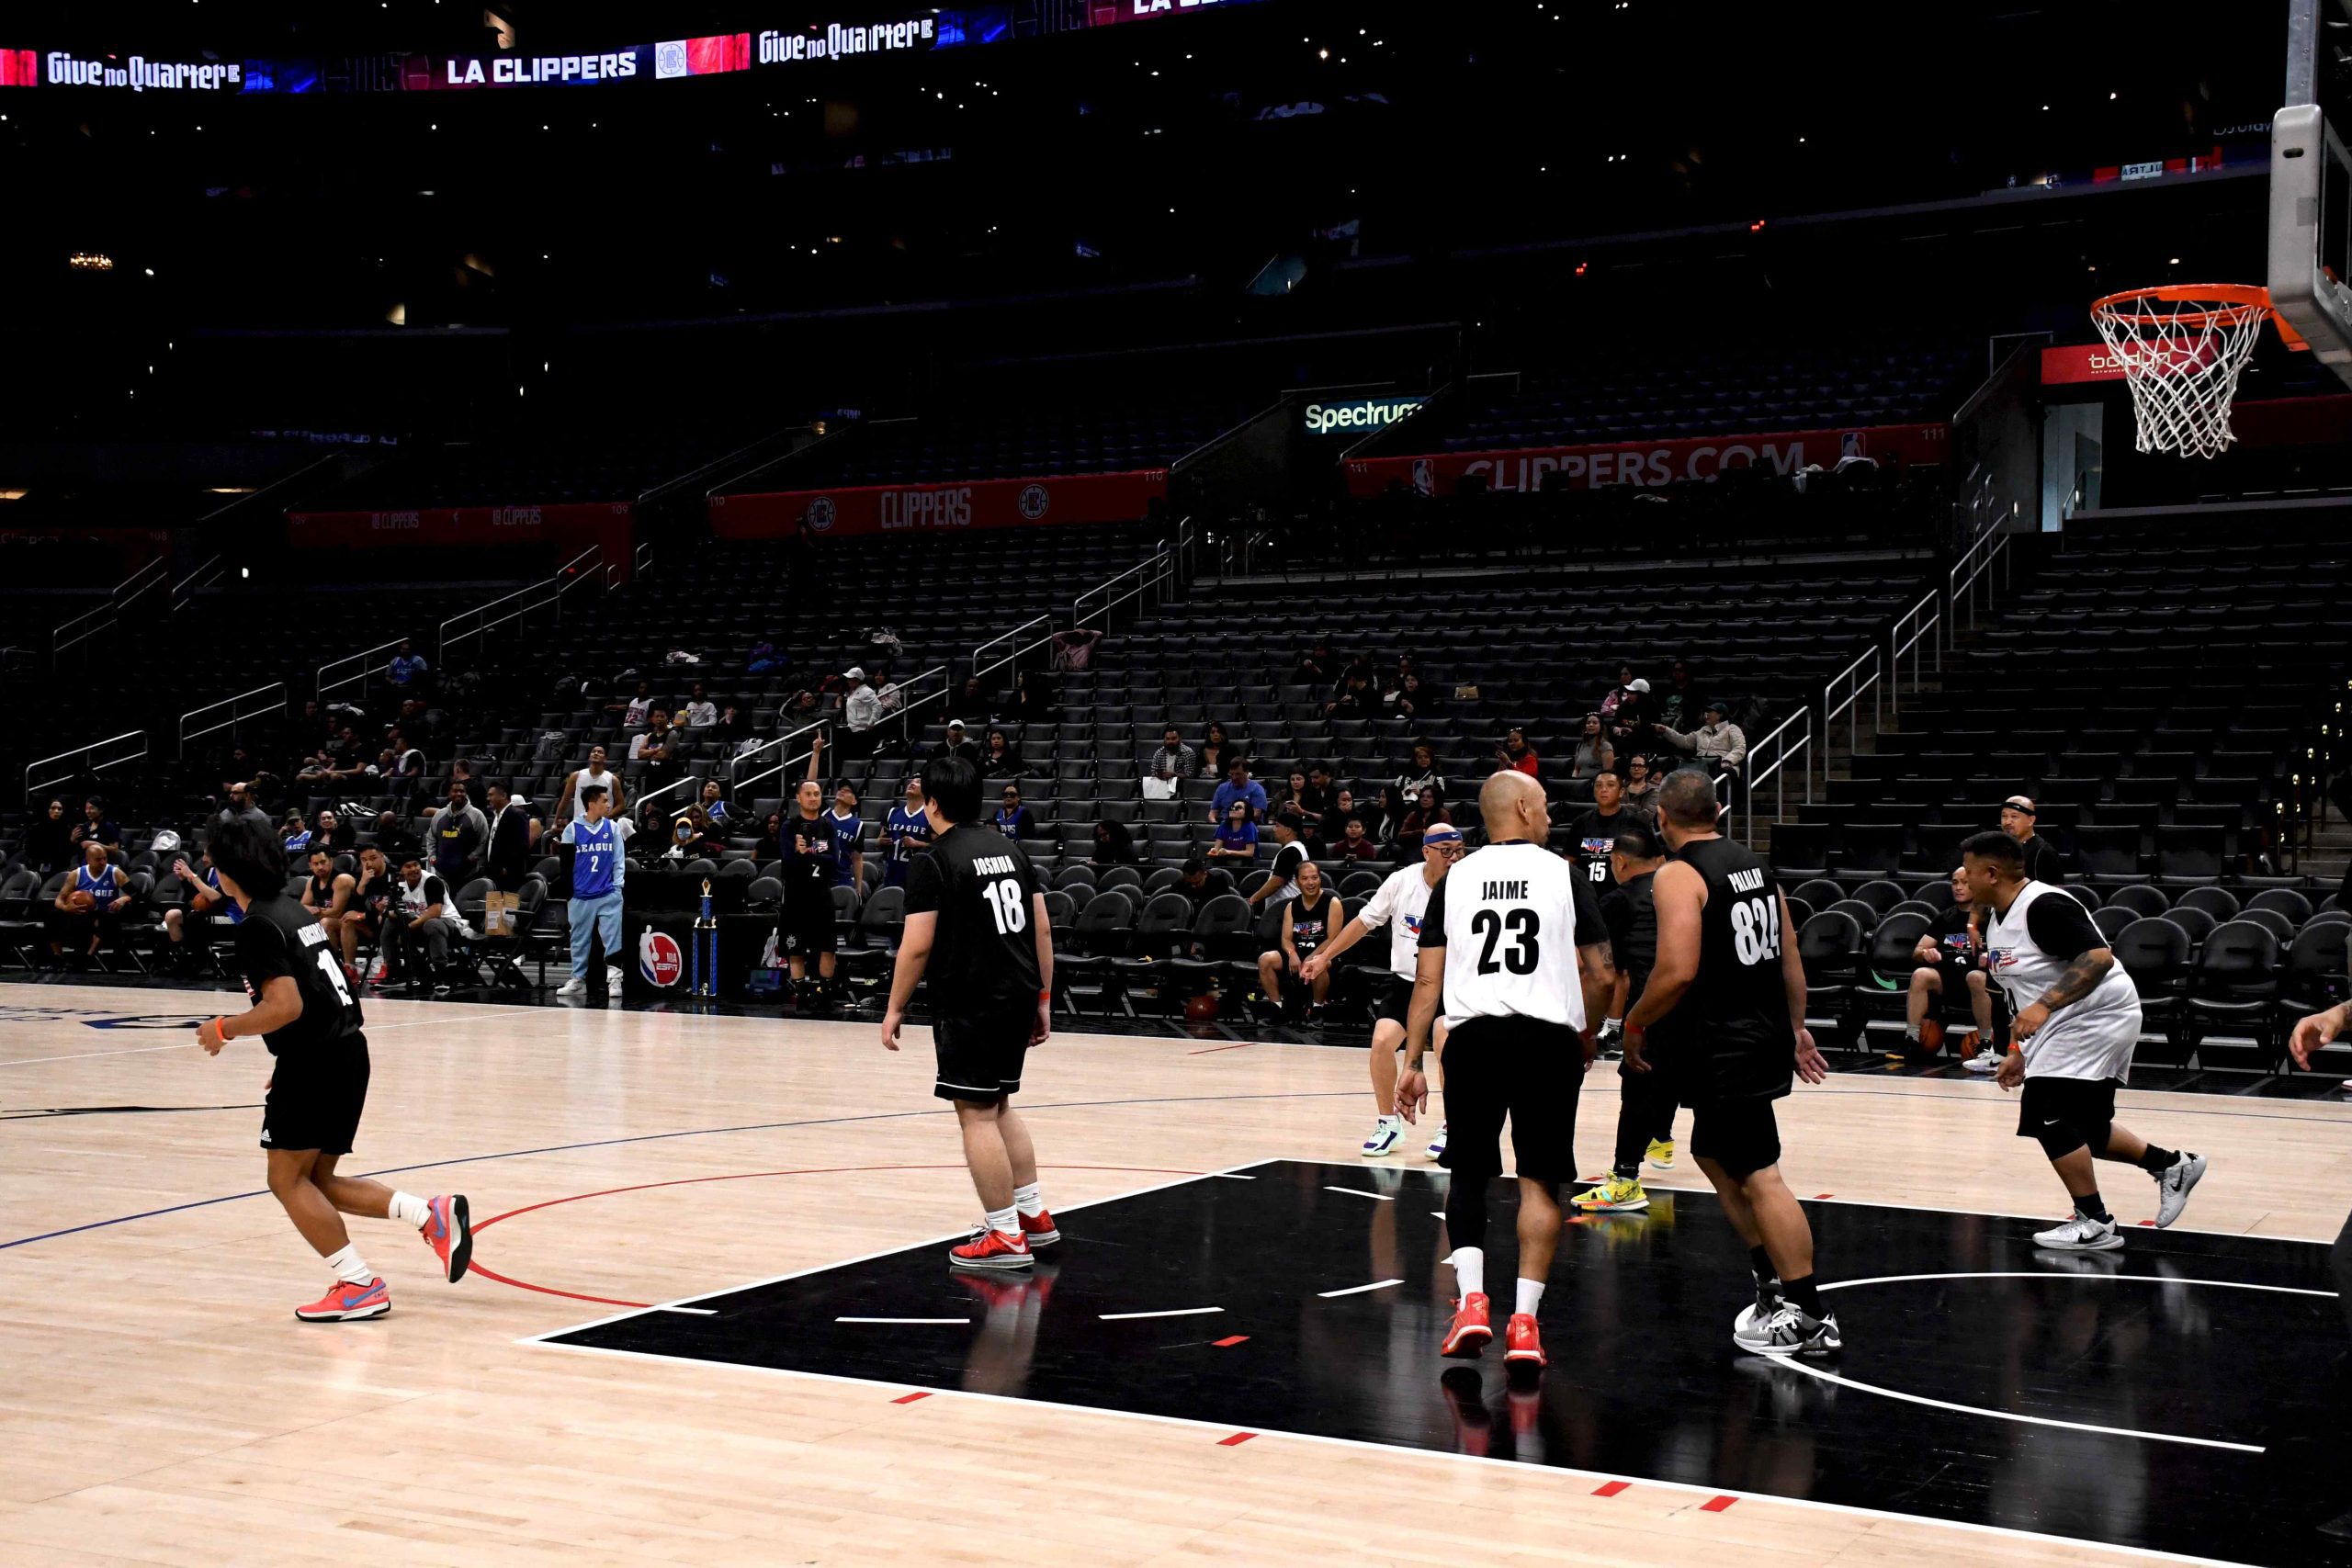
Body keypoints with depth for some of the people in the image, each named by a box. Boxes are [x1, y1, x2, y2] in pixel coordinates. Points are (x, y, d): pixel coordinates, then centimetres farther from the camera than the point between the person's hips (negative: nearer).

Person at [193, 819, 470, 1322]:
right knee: (317, 1180, 15)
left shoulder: (257, 926, -13)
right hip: (347, 1051, 9)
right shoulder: (290, 908, 16)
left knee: (287, 1178, 1)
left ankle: (359, 1286, -1)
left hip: (314, 1060, -9)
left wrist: (223, 1030, -9)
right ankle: (433, 1214, 4)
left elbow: (286, 1006, -22)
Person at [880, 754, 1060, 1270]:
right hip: (1019, 996, 8)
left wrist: (895, 1008, -3)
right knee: (999, 1105, 20)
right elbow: (1042, 928, 11)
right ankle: (1033, 1214, 24)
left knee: (976, 1113, -2)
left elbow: (917, 946, -13)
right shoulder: (1011, 849, 12)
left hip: (970, 1004, -8)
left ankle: (1006, 1236, -1)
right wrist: (1043, 999, 17)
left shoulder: (935, 862, -9)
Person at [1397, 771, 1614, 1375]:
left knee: (1468, 1172, 16)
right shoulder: (1564, 874, 4)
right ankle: (1524, 1323, 3)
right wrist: (1586, 1036, 20)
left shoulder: (1455, 879, 9)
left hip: (1474, 1036, 2)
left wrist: (1412, 1063, 8)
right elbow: (1601, 975, 2)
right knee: (1540, 1179, 8)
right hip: (1548, 1037, -1)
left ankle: (1471, 1303, 1)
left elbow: (1428, 979, 5)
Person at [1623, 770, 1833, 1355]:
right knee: (1714, 1156, 22)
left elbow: (1678, 971, -23)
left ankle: (1809, 1317, -1)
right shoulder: (1755, 864, 11)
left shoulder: (1678, 875, -14)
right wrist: (1796, 1028, 23)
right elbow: (1790, 959, 15)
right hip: (1766, 1034, 9)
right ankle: (1776, 1287, 25)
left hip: (1723, 1047, -9)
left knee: (1759, 1176, -4)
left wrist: (1635, 1024, -9)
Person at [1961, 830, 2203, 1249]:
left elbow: (2098, 958, -30)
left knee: (2049, 1117, -14)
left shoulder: (2044, 906, -21)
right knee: (2082, 1129, 15)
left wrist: (2044, 1006, -37)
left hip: (2096, 1016, -10)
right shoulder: (1997, 918, 10)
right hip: (2062, 1028, 10)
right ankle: (2171, 1165, 32)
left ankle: (2095, 1224, -4)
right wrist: (2018, 1052, 17)